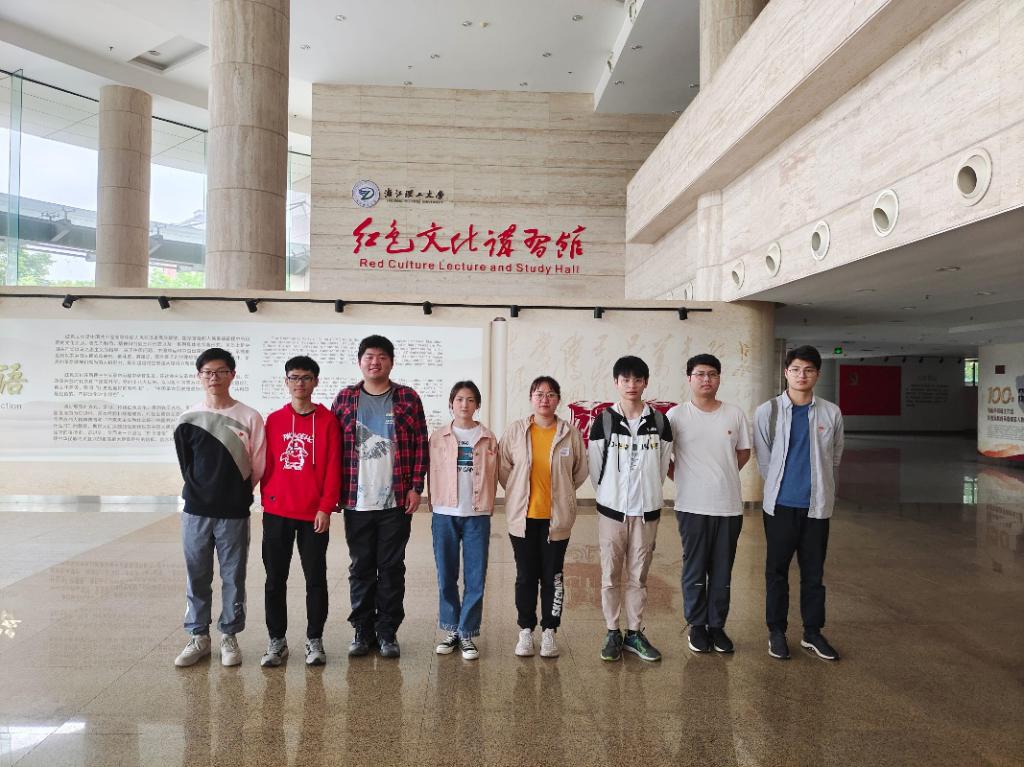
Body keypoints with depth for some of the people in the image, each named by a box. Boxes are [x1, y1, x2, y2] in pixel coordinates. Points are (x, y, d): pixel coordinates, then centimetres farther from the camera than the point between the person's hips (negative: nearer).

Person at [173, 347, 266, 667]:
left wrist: (237, 494, 5)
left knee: (233, 577, 7)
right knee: (196, 577, 10)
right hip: (196, 512, 2)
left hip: (234, 514, -1)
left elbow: (258, 465, 0)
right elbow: (186, 466, 6)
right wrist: (203, 494, 4)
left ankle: (229, 636, 22)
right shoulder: (187, 420, 1)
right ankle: (198, 637, 25)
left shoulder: (249, 418, -4)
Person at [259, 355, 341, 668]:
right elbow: (265, 464, 8)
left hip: (314, 513, -2)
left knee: (316, 578, 7)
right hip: (277, 513, 2)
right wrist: (267, 500, 2)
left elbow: (333, 466, -4)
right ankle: (276, 640, 22)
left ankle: (314, 640, 20)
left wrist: (326, 507, -9)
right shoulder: (274, 420, 6)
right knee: (275, 579, 9)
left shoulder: (327, 420, -1)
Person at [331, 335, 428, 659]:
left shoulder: (408, 398, 2)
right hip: (356, 501, 1)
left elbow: (420, 445, 1)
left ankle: (387, 632, 19)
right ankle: (363, 630, 23)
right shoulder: (344, 399, 5)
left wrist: (415, 487, -6)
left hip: (396, 500, -1)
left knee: (392, 568, 7)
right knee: (361, 568, 10)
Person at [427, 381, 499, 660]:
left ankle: (467, 634, 14)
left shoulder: (488, 438, 3)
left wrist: (487, 506, 1)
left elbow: (493, 477, 6)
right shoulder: (438, 437, 4)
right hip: (445, 515, 1)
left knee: (475, 578, 1)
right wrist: (436, 504, 3)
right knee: (446, 577, 7)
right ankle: (450, 630, 22)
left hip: (477, 515, 0)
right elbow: (433, 474, 7)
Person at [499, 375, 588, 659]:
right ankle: (526, 631, 24)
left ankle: (549, 632, 23)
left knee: (552, 576, 9)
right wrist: (519, 493, 8)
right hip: (523, 516, 0)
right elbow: (504, 469, 4)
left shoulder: (571, 433, -3)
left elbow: (580, 471, 8)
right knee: (526, 576, 9)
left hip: (557, 517, 0)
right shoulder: (515, 430, -3)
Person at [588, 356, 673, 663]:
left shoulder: (659, 422, 1)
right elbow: (596, 470, 1)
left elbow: (662, 468, 7)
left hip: (646, 511, 1)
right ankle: (612, 633, 19)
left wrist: (647, 495, 8)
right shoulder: (604, 421, -3)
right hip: (611, 510, -1)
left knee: (638, 576, 10)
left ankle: (634, 633, 23)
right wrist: (609, 497, 7)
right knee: (610, 575, 6)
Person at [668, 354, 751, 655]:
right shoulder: (677, 415, -3)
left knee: (722, 571, 11)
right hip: (692, 506, -2)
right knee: (694, 569, 7)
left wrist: (722, 477, 7)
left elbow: (744, 452, 15)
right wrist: (683, 479, -2)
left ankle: (717, 625, 25)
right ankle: (697, 625, 22)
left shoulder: (735, 414, 4)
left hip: (729, 505, 2)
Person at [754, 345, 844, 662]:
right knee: (777, 571, 9)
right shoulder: (767, 412, -3)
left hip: (817, 505, 2)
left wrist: (817, 487, 9)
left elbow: (834, 458, 10)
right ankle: (776, 631, 22)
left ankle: (813, 632, 25)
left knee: (814, 573, 11)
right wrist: (780, 487, 4)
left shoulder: (831, 413, 2)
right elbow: (764, 460, 2)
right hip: (780, 505, -1)